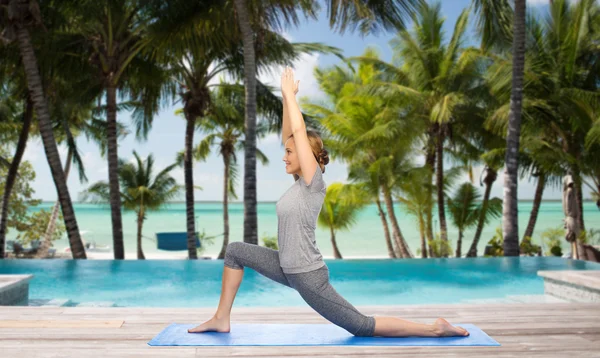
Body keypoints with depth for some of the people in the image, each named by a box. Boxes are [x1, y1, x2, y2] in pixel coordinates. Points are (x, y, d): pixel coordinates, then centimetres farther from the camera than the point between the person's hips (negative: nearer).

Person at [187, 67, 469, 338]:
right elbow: (289, 135, 8)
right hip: (288, 268, 9)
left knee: (362, 326, -1)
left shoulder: (313, 183, -16)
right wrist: (286, 97, 6)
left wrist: (289, 93, -11)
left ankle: (434, 329, 10)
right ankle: (221, 319, 15)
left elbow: (299, 131, -21)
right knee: (235, 251, 9)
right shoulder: (301, 181, 5)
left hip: (307, 276, -9)